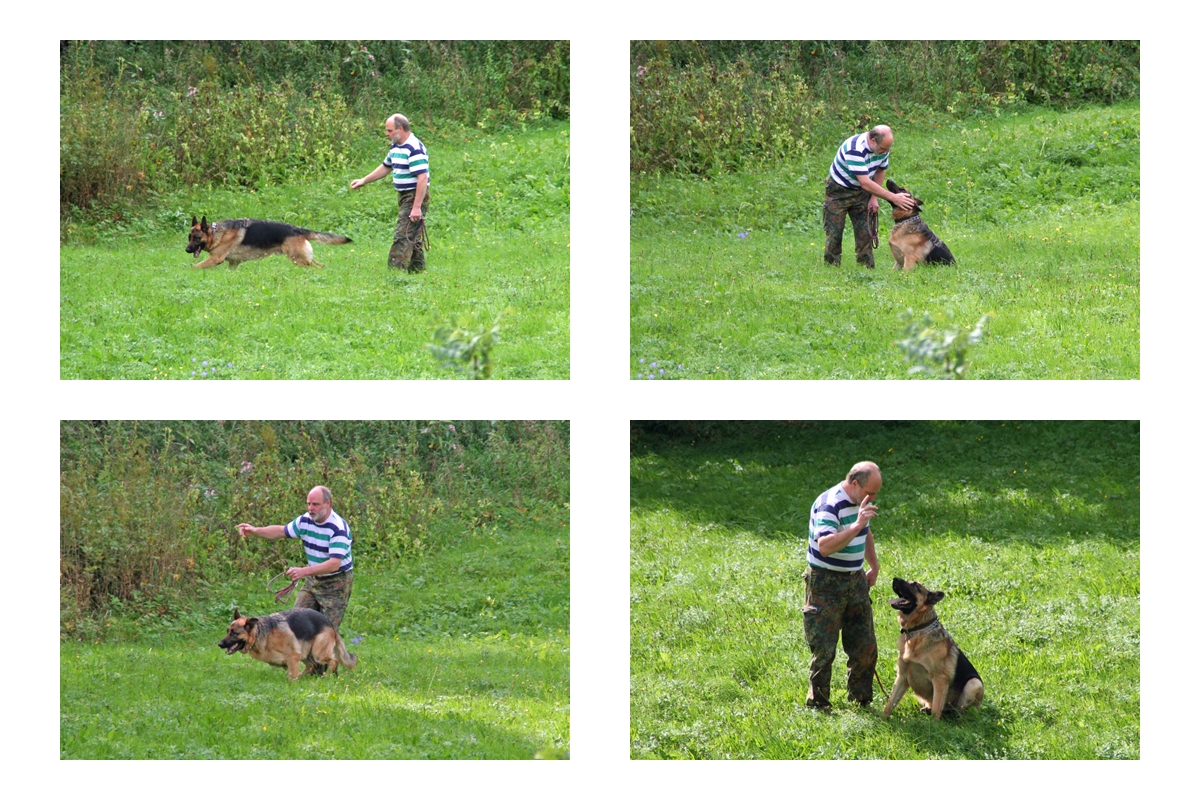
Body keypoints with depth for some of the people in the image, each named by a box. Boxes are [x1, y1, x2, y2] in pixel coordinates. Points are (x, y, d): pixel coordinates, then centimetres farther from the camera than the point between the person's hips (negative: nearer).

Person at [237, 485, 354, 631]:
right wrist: (255, 531, -4)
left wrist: (304, 571, -42)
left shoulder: (338, 528, -24)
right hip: (312, 580, 7)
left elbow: (334, 564, -32)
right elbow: (282, 531, 13)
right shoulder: (305, 520, -2)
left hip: (337, 582, -7)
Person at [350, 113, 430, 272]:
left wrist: (417, 207, -27)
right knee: (413, 238, 14)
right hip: (405, 197, 10)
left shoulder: (414, 149, -19)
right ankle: (417, 270, 19)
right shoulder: (396, 147, 12)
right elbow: (385, 167, 29)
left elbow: (423, 178, -25)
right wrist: (364, 181, 28)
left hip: (416, 197, -10)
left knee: (403, 237, -14)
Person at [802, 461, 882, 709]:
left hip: (855, 581, 8)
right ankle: (817, 703, 6)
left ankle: (861, 698, 19)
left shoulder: (860, 502, 7)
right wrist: (856, 525, -41)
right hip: (826, 584, -8)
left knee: (865, 647, 7)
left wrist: (874, 566, 25)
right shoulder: (829, 505, -21)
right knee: (824, 649, -4)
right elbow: (825, 546, -36)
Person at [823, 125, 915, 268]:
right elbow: (865, 183, -37)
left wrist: (874, 198, -2)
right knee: (834, 233, -4)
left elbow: (880, 171, 7)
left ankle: (867, 267, 0)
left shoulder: (883, 147, -12)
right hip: (838, 191, -6)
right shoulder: (855, 149, -35)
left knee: (865, 232, -2)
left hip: (861, 192, 6)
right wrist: (894, 198, -36)